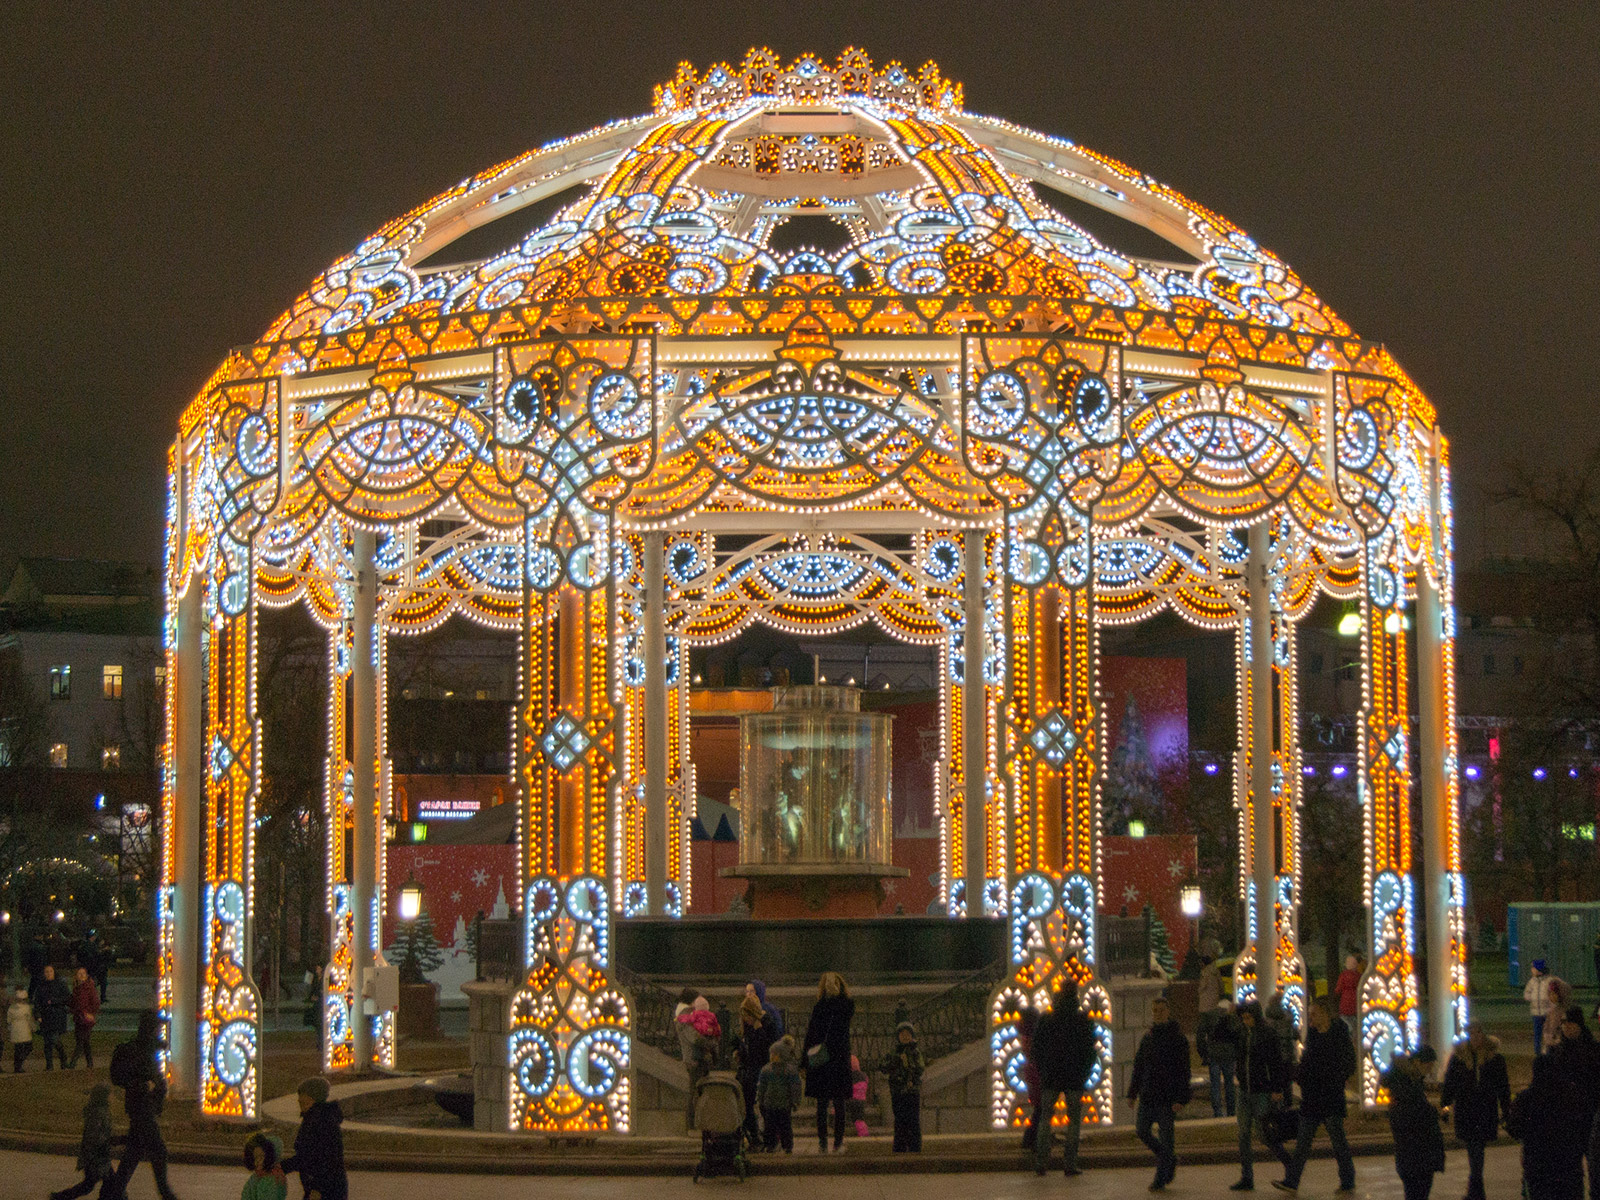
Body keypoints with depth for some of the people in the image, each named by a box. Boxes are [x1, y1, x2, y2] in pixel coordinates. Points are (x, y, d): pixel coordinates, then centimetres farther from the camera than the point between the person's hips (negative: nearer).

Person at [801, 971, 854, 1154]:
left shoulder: (819, 1007, -7)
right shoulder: (847, 1006, 2)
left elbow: (811, 1035, -5)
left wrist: (805, 1060, -1)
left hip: (821, 1062, -2)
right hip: (841, 1060, 2)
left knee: (821, 1104, 3)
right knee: (839, 1104, 6)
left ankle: (822, 1142, -1)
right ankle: (838, 1142, 6)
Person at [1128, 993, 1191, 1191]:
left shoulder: (1178, 1039, -6)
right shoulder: (1147, 1038, 12)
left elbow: (1183, 1071, -9)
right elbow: (1138, 1067, 18)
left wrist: (1181, 1099, -15)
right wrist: (1132, 1092, 12)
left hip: (1168, 1097, -6)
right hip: (1147, 1095, 6)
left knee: (1165, 1135, -3)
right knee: (1141, 1131, 5)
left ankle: (1161, 1178, 4)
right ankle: (1170, 1160, 25)